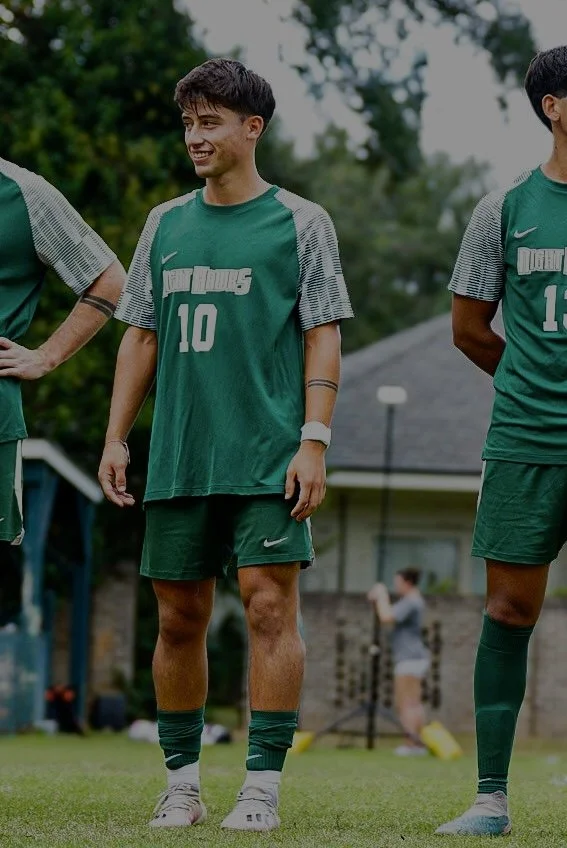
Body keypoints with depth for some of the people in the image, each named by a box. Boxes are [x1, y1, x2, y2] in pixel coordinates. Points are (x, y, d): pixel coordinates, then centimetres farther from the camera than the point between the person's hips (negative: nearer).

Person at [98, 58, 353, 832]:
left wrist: (314, 443, -9)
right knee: (179, 617, 5)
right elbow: (142, 335, 17)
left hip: (269, 457, -4)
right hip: (178, 461, 4)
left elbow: (323, 337, -1)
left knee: (270, 606, -10)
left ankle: (263, 787, -8)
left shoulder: (300, 223, 3)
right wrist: (116, 438, 10)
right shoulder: (165, 225, 14)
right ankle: (182, 783, 14)